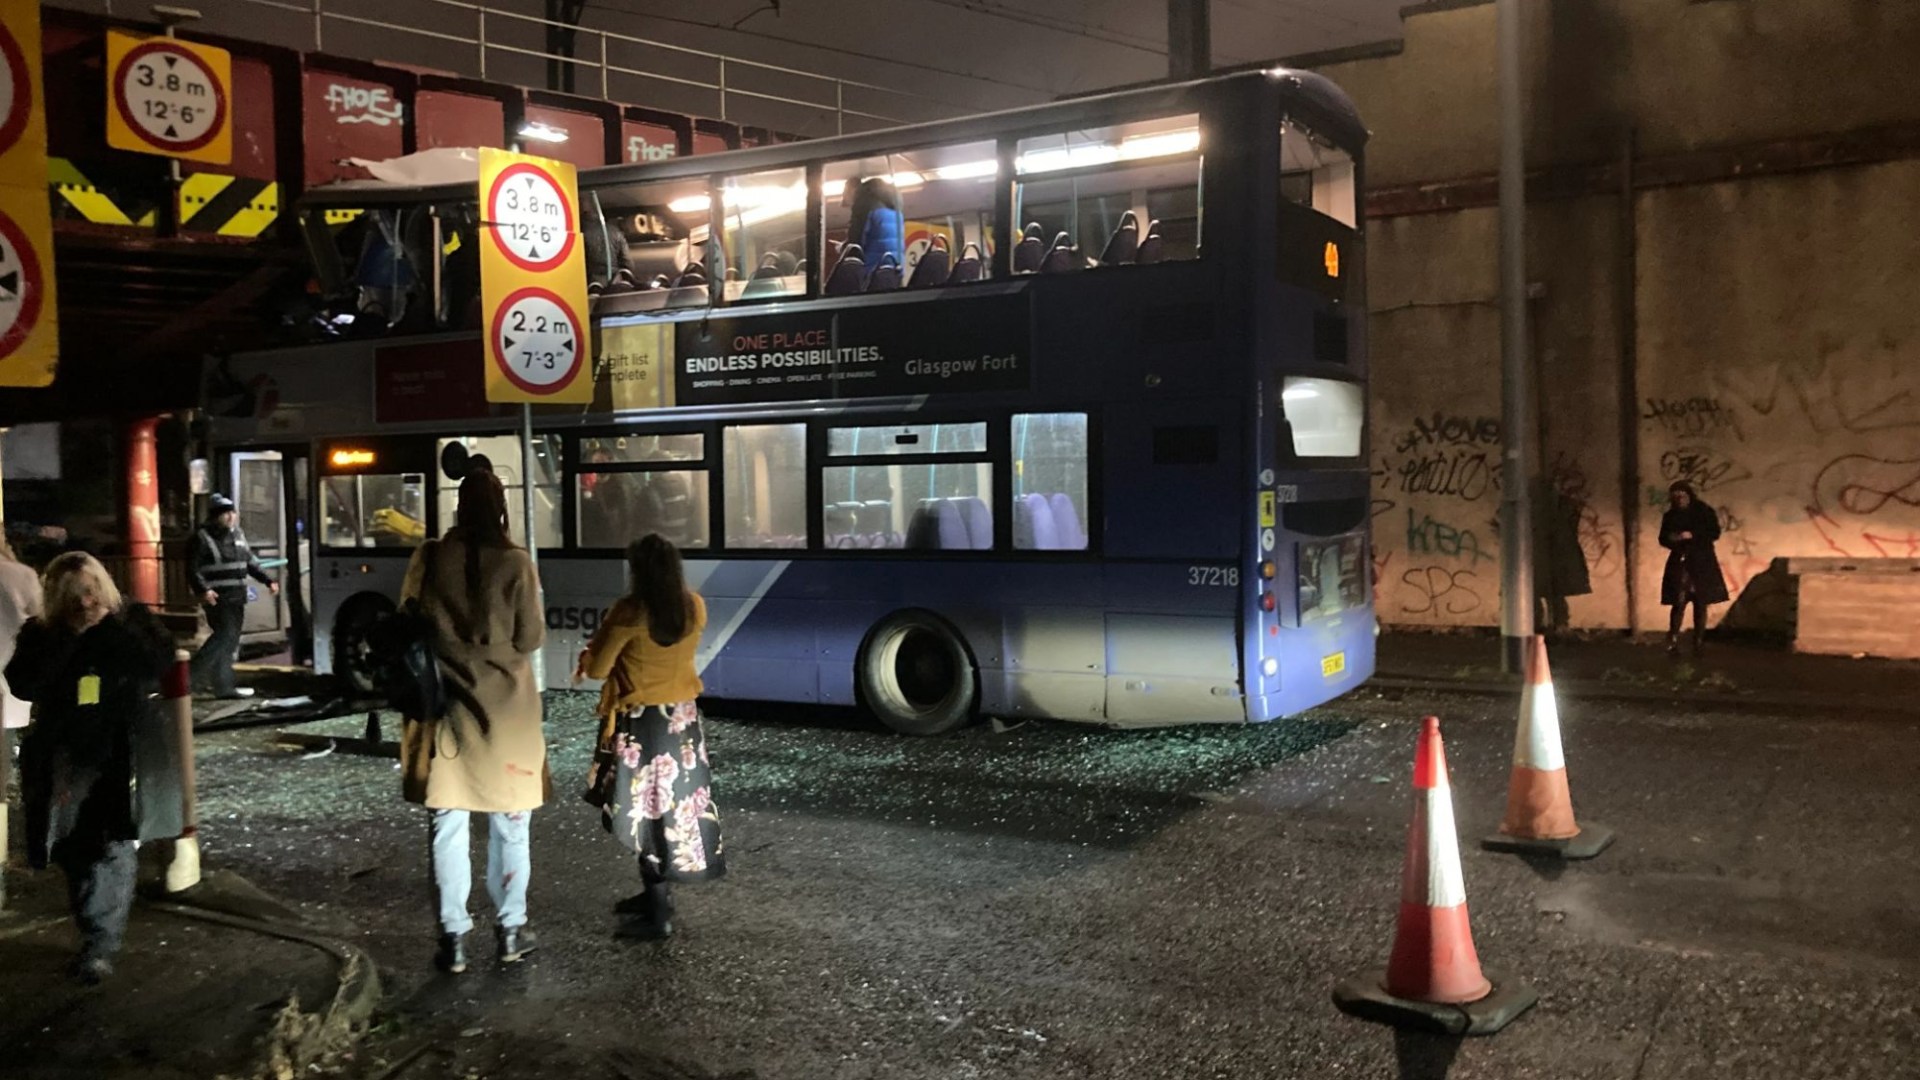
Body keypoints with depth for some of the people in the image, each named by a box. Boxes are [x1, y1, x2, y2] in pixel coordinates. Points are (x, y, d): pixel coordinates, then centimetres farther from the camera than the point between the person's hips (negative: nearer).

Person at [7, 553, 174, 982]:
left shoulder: (135, 620, -1)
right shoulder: (42, 634, 4)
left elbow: (158, 660, -18)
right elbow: (22, 685, -11)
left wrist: (106, 626, -18)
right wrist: (71, 634, -16)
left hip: (123, 756, -3)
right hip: (65, 760, 3)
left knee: (113, 850, -6)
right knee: (75, 852, 10)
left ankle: (101, 946, -2)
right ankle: (97, 935, 26)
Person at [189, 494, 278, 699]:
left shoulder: (237, 535, 16)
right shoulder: (203, 537, -7)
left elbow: (251, 562, 23)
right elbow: (193, 569, -11)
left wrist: (268, 581, 13)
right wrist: (203, 590, -24)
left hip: (237, 597, 8)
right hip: (217, 598, -8)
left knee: (230, 641, 8)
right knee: (225, 635, -16)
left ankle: (223, 686, 14)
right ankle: (194, 674, -5)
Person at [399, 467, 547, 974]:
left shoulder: (430, 558, -4)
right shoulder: (514, 562, -10)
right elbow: (530, 638, -7)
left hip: (447, 703, 2)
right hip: (504, 704, -1)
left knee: (447, 827, 9)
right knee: (510, 826, 11)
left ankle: (454, 937, 12)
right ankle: (511, 930, 19)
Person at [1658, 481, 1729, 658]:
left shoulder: (1704, 511, 0)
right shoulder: (1670, 516, 7)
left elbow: (1715, 532, -5)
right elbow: (1663, 539, 12)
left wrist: (1693, 535, -17)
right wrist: (1671, 539, -11)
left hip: (1702, 563, -1)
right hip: (1679, 563, 1)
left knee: (1700, 604, 2)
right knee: (1678, 604, -9)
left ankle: (1699, 643, 9)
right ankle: (1673, 643, -11)